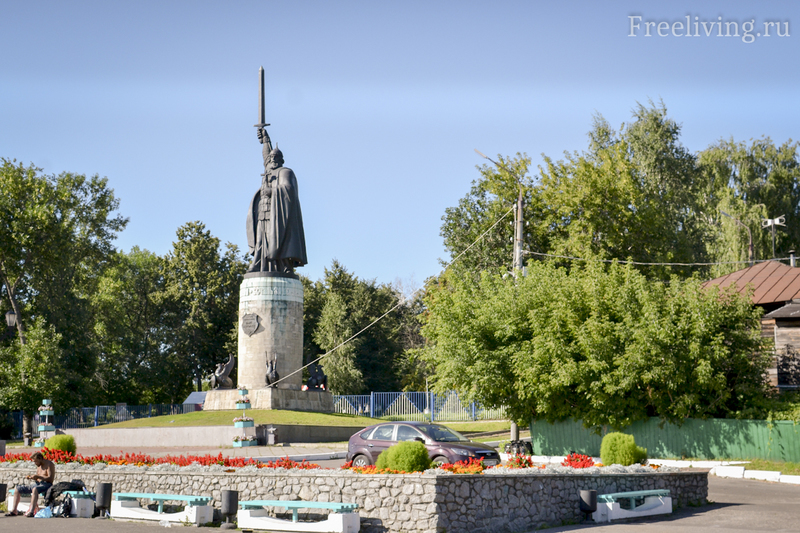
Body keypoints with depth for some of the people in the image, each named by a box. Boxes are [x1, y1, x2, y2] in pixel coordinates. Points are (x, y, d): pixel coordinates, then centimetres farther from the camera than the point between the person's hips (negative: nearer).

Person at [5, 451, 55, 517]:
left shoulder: (49, 464, -7)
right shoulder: (39, 466, 19)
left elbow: (50, 478, -17)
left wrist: (38, 477, -20)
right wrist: (30, 477, 4)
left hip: (47, 485, -9)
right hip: (37, 484, 9)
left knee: (35, 489, -41)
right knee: (18, 489, 0)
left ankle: (31, 511, -50)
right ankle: (13, 510, -7)